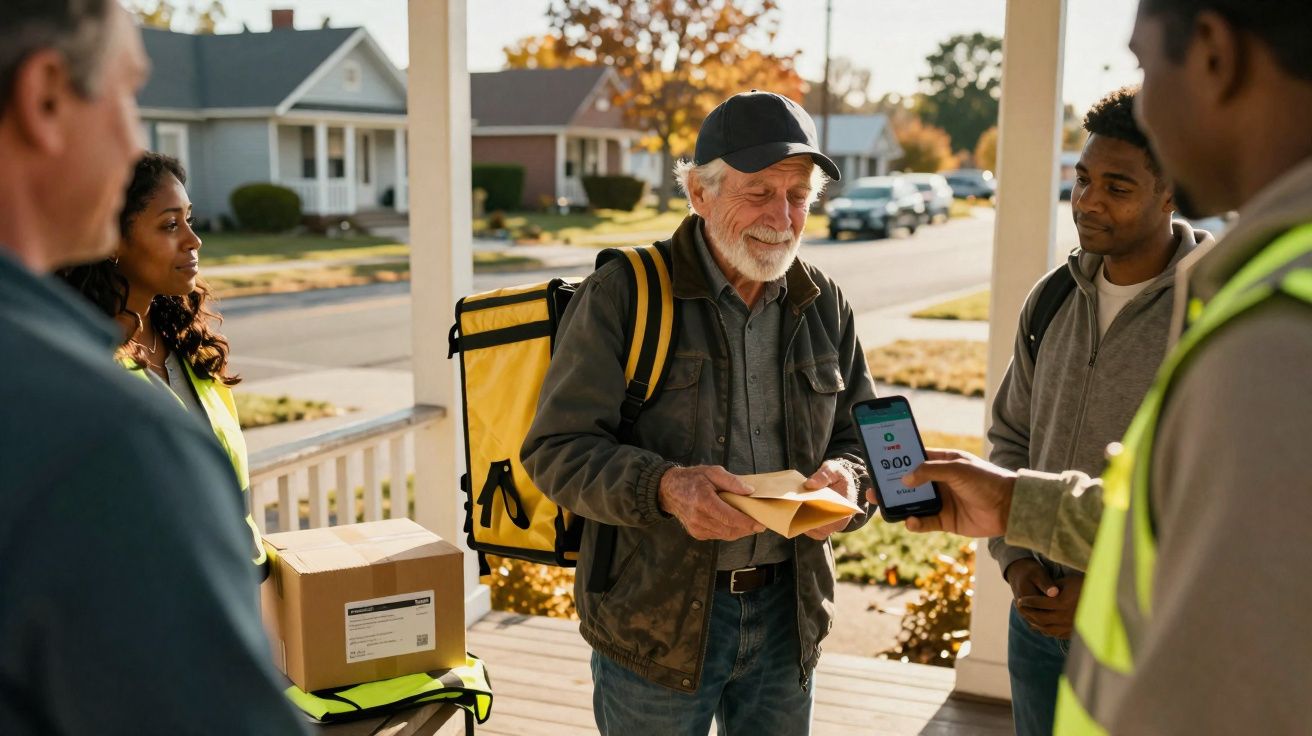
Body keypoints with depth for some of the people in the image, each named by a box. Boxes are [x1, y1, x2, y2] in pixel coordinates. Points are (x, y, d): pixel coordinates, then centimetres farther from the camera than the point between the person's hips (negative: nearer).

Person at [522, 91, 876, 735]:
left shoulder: (824, 307, 6)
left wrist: (847, 478, -13)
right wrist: (663, 486, -31)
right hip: (655, 616, -4)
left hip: (786, 610, 4)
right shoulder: (621, 295, -10)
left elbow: (864, 436, 11)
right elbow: (558, 450, -13)